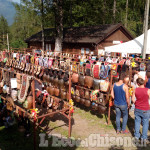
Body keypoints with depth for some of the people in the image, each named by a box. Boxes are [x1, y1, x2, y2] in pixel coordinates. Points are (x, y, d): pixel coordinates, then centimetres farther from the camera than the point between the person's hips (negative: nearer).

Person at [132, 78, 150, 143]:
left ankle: (136, 136, 29)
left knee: (137, 122, 18)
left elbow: (133, 99, 0)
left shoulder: (135, 90, -8)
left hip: (137, 109, 3)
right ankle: (144, 137, 22)